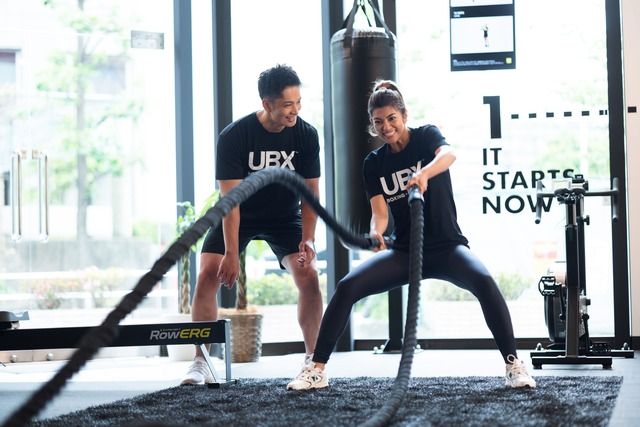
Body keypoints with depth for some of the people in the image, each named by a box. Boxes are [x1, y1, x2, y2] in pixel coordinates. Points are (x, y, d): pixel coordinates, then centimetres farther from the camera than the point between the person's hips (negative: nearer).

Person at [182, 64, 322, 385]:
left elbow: (310, 191, -12)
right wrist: (231, 254, -31)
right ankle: (201, 363, -8)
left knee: (309, 277, -19)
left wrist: (308, 239, -25)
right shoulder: (233, 137, -25)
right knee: (207, 276, -17)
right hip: (239, 215, -1)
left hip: (285, 217, 1)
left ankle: (314, 361, -8)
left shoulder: (306, 135, -18)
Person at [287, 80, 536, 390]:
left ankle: (513, 365, -24)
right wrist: (375, 233, -31)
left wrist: (424, 173, -50)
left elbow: (448, 154, -28)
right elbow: (380, 213, -6)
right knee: (347, 286, -19)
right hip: (405, 251, 3)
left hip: (446, 246, -3)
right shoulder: (374, 163, 5)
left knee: (483, 281, -34)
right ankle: (317, 370, -12)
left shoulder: (426, 136, -3)